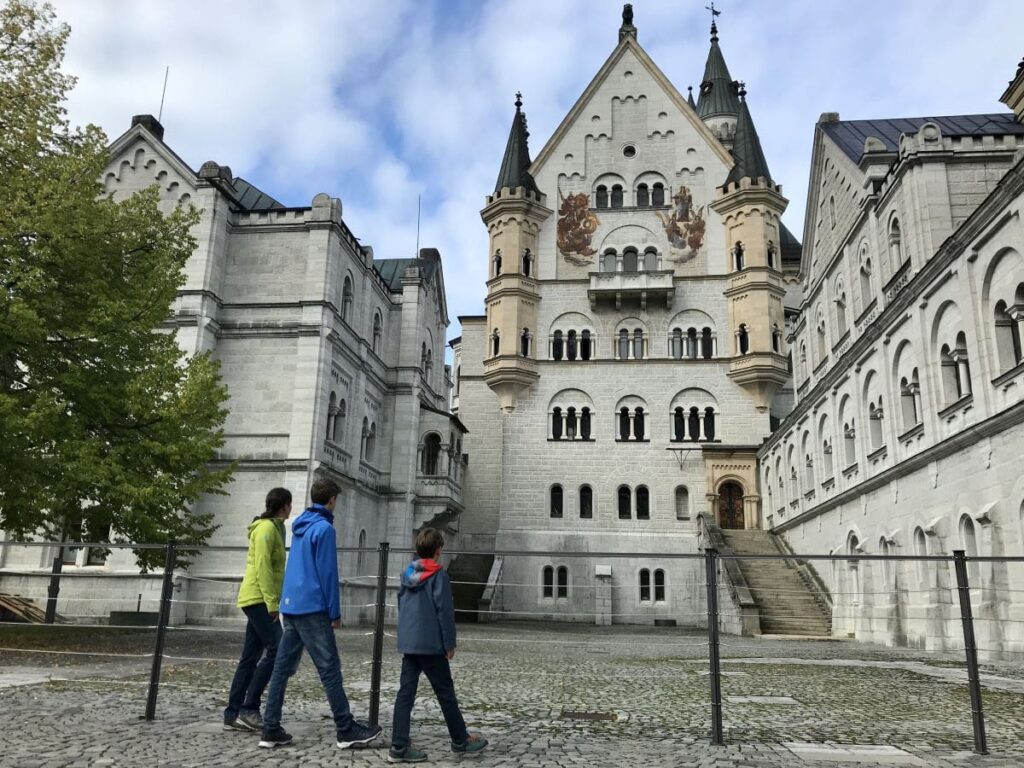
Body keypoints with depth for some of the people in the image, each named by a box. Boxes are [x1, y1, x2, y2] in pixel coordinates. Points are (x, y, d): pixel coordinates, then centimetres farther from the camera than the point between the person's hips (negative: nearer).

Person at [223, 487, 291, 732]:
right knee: (276, 650, -13)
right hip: (258, 598, -10)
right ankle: (249, 708, -11)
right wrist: (272, 602, -22)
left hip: (256, 600, 10)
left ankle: (233, 714, 12)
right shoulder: (267, 528, -11)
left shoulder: (273, 527, 18)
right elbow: (262, 567, -19)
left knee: (250, 657, 9)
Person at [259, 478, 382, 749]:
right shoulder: (324, 528, -12)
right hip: (312, 608, -8)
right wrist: (335, 612, -9)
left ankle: (271, 730, 12)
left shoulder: (300, 525, 14)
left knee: (282, 667, 9)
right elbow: (327, 573, -14)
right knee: (330, 669, -4)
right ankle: (347, 730, 1)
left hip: (289, 605, 9)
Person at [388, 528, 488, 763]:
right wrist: (450, 643, -7)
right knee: (446, 693, 7)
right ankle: (461, 740, 20)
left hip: (407, 643, 6)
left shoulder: (407, 574, 10)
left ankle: (399, 747, 3)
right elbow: (445, 611, -14)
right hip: (431, 644, -6)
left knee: (406, 692, 5)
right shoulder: (438, 575, -11)